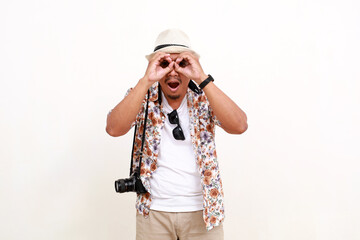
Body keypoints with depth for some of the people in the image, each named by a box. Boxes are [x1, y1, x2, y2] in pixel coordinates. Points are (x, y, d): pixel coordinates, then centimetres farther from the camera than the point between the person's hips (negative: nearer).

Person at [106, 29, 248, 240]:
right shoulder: (142, 97, -4)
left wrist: (203, 79, -27)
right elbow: (113, 129, -21)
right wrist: (146, 81, -27)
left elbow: (239, 126, -22)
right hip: (153, 210, 0)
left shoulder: (204, 98, -5)